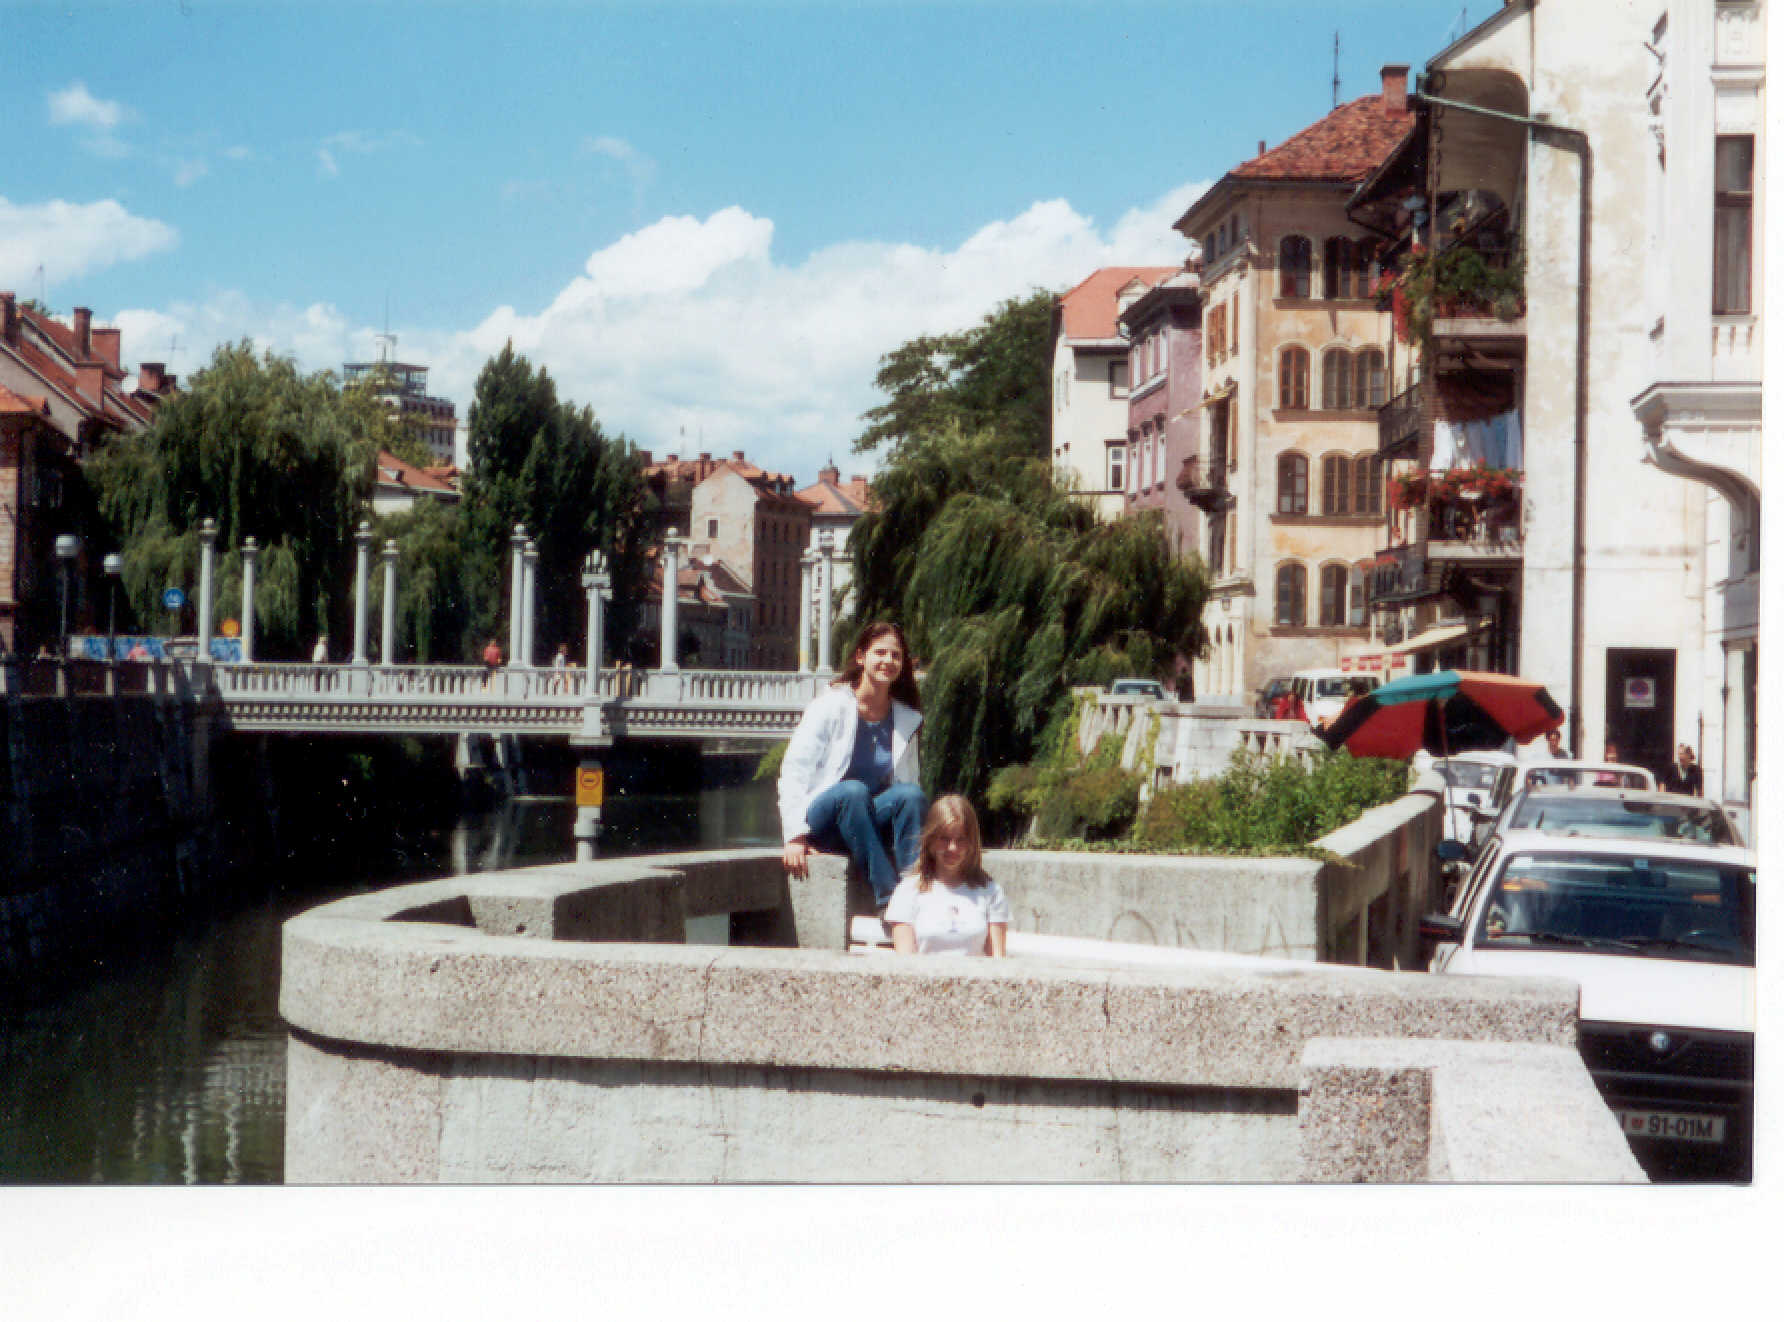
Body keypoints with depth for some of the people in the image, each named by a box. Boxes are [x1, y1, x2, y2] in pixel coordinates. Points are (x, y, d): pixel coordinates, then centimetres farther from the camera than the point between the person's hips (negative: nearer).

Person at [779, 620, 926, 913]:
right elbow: (794, 770, -8)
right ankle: (886, 895, -44)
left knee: (911, 794, -26)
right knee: (853, 791, -36)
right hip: (821, 818, -4)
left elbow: (906, 779, 15)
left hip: (873, 819, 4)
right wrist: (795, 834, -17)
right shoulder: (832, 705, -5)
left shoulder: (907, 719, 8)